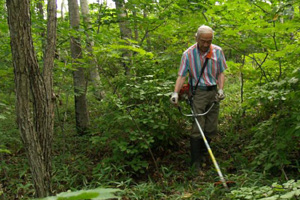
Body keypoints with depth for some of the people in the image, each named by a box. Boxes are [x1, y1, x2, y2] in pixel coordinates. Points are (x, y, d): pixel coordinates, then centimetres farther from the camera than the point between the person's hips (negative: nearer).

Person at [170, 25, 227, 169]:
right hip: (198, 92, -3)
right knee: (197, 128, -8)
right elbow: (181, 75, -8)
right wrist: (175, 93, -20)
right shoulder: (188, 54, -7)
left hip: (213, 92, 3)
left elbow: (221, 73, 5)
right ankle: (196, 163, -1)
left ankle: (203, 155, 28)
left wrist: (220, 89, -8)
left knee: (211, 129, 8)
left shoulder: (218, 51, 0)